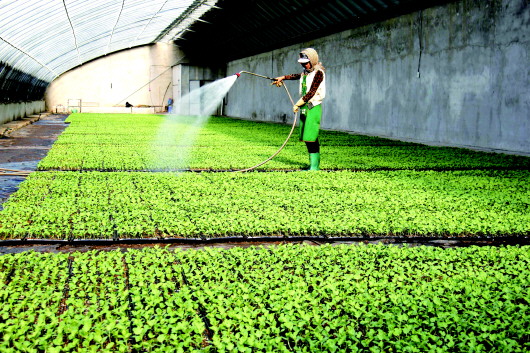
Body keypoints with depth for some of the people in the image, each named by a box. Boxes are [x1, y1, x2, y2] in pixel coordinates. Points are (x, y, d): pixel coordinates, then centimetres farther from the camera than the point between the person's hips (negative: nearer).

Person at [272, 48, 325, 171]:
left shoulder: (318, 73, -10)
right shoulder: (306, 72, 15)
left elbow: (311, 93, -16)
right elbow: (297, 76, 38)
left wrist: (297, 104, -13)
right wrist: (282, 78, 38)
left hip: (313, 107, -8)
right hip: (304, 107, 8)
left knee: (311, 137, -12)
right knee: (306, 138, 6)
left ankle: (315, 166, -9)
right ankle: (313, 164, 10)